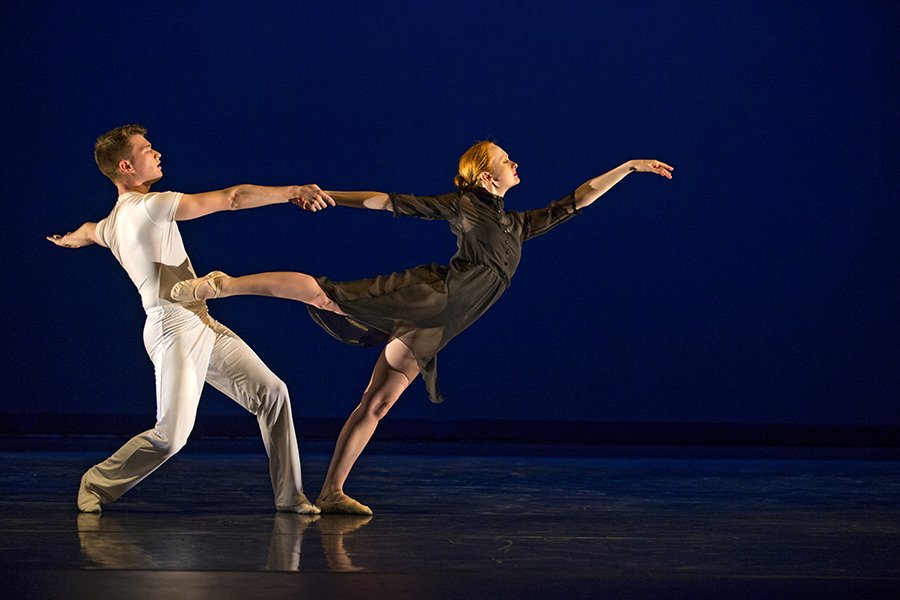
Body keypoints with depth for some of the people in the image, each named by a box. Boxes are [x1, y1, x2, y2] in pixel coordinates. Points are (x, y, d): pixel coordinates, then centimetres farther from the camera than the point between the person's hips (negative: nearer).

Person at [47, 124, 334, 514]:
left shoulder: (111, 225, 17)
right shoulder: (151, 206, -11)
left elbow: (89, 231, 44)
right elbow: (233, 198, -12)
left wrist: (69, 239, 67)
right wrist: (292, 192, -8)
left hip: (204, 327, 10)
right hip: (174, 330, -10)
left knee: (271, 393, 3)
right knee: (171, 436, -14)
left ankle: (289, 496, 6)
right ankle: (97, 484, 10)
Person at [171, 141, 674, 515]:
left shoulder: (519, 226, 22)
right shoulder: (461, 205, 5)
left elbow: (578, 200, 26)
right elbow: (390, 202, 4)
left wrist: (629, 168, 24)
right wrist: (328, 197, 0)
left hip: (433, 327, 6)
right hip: (429, 293, -6)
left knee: (377, 404, 4)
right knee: (326, 293, -23)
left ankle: (332, 492, 3)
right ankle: (222, 285, -19)